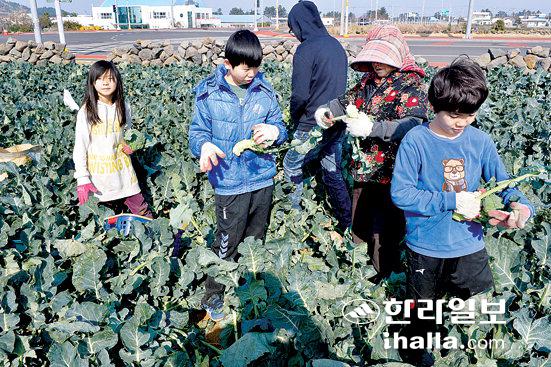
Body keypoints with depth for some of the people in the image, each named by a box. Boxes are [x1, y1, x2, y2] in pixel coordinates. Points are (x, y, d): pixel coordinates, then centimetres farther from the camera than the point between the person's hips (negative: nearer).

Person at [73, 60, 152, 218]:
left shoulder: (123, 107, 1)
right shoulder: (86, 111, -10)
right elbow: (80, 146, -8)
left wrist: (129, 144, 0)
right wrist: (82, 179, -11)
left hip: (122, 166, 3)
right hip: (99, 168, -2)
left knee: (142, 211, 3)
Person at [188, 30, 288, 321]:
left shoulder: (264, 90, 1)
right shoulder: (208, 93, -7)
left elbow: (280, 128, 6)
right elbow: (197, 131, -2)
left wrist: (275, 131, -18)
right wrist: (204, 146, -25)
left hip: (263, 179, 4)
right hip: (229, 183, -4)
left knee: (256, 240, 19)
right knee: (227, 244, 2)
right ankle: (213, 297, 23)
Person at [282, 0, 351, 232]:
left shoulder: (306, 50, -16)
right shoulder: (336, 45, 8)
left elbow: (300, 95, -18)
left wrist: (295, 118, -1)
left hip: (314, 126, -8)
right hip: (338, 123, 8)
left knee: (291, 165, 11)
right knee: (333, 171, 17)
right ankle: (346, 224, 25)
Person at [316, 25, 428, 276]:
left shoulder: (412, 86, -10)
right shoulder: (369, 80, 10)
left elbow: (412, 125, -24)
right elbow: (347, 100, 21)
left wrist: (371, 128, -34)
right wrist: (326, 110, -1)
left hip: (390, 174, -7)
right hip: (363, 170, 7)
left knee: (385, 237, 0)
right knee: (359, 230, 19)